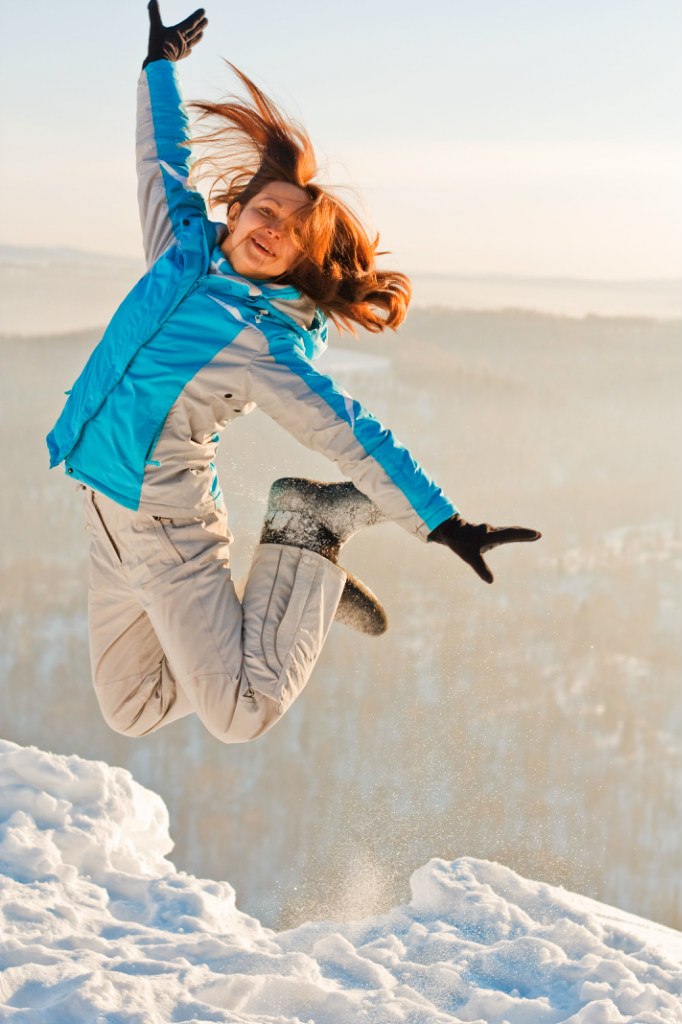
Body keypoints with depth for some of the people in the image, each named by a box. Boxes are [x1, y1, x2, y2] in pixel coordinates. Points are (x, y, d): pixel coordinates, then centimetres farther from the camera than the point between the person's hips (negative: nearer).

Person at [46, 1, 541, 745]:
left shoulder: (269, 347, -14)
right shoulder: (183, 250, 3)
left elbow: (353, 438, -17)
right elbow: (162, 156, 19)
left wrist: (443, 522, -23)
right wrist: (160, 64, 29)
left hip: (163, 521, -6)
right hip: (107, 512, 6)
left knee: (242, 716, -15)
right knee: (130, 712, 12)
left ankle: (306, 541, 5)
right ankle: (293, 582, 23)